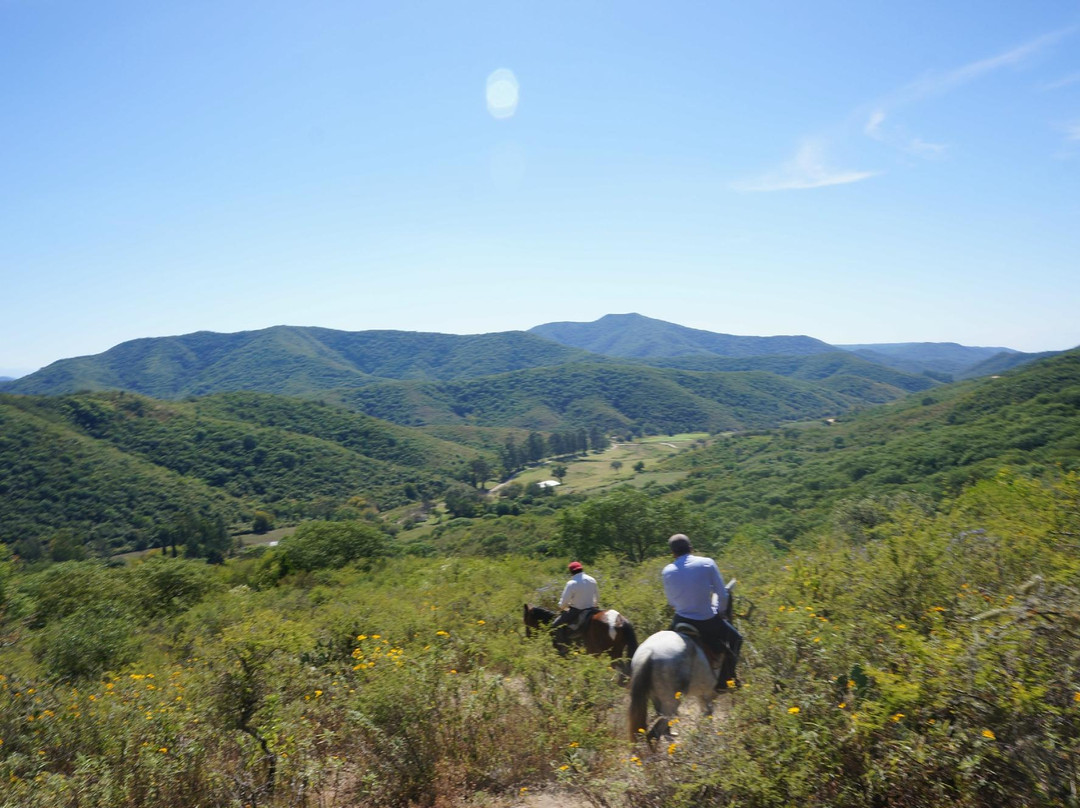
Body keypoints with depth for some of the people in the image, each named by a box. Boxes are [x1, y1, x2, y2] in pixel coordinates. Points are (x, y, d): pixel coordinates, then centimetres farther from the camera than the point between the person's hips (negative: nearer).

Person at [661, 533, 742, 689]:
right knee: (735, 638, 25)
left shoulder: (667, 571, -6)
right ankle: (723, 680, 24)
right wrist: (721, 611, 12)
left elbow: (671, 601, 6)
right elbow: (722, 595, -7)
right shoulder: (707, 563, -11)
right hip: (707, 622, -2)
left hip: (681, 621, 2)